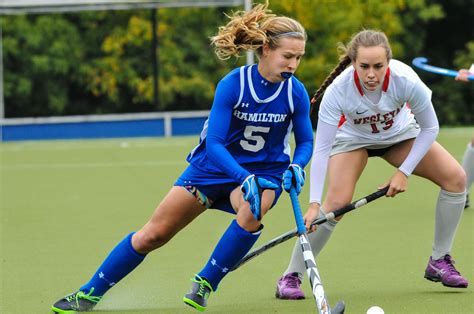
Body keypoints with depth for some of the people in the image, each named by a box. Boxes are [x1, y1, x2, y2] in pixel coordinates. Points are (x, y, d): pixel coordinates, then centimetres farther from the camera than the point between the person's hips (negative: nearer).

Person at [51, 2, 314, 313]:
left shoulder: (296, 92, -14)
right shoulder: (232, 84, -22)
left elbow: (306, 142, 0)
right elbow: (213, 142, -25)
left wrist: (296, 167, -22)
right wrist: (245, 178, -38)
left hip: (266, 170, 1)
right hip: (213, 167, 0)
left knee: (250, 214, -36)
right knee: (154, 234, 4)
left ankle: (204, 284, -14)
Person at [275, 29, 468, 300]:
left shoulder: (405, 80, -35)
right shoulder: (338, 90, -37)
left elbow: (429, 128, -18)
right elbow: (321, 149, -34)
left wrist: (404, 172, -21)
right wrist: (314, 204, -40)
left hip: (401, 133, 2)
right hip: (353, 138, -2)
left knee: (456, 177, -13)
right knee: (337, 202, -23)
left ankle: (439, 262, 3)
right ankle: (291, 276, -9)